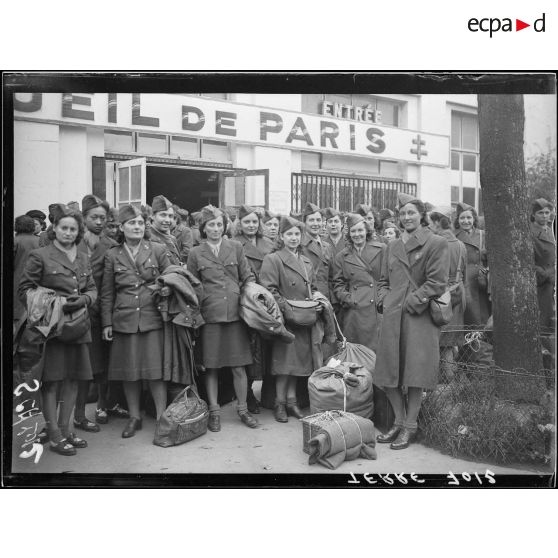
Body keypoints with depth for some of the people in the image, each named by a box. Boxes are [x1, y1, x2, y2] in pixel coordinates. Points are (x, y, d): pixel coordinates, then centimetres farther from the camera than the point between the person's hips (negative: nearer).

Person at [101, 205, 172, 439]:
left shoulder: (158, 250, 3)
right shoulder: (112, 255, 6)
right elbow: (107, 293, 8)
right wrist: (106, 323, 4)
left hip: (153, 318, -1)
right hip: (124, 320, 2)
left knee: (156, 370, -1)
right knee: (129, 371, 7)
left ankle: (161, 417, 11)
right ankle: (134, 417, 23)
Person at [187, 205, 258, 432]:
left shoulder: (235, 247, 7)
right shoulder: (196, 253, 5)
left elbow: (248, 278, 10)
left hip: (235, 313, 1)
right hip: (209, 315, 0)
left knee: (239, 366, 4)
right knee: (211, 366, 5)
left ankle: (242, 409, 19)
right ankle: (214, 411, 18)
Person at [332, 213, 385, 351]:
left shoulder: (382, 249, 5)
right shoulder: (342, 257, 11)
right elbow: (338, 283, 13)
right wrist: (346, 298, -3)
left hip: (379, 308, -1)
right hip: (354, 310, 2)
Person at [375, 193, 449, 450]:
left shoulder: (436, 243, -1)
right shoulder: (392, 246, 17)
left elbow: (437, 282, -8)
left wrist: (412, 301, -11)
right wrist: (384, 299, 3)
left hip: (420, 316, -5)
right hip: (392, 316, 5)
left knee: (415, 373, -2)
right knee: (389, 372, 5)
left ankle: (410, 426, 11)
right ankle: (399, 421, 20)